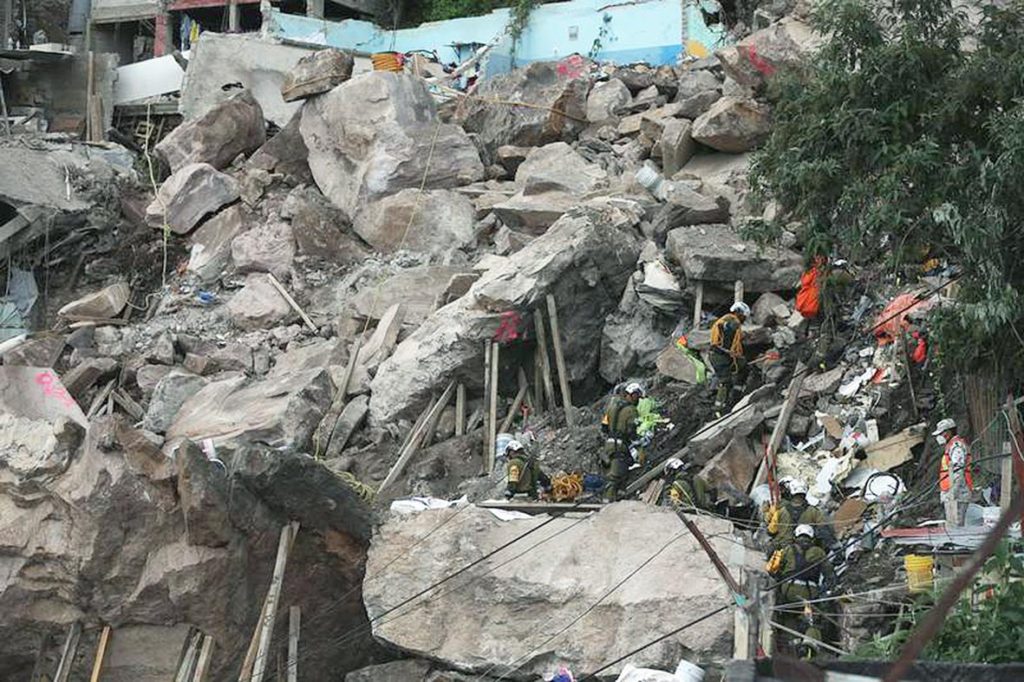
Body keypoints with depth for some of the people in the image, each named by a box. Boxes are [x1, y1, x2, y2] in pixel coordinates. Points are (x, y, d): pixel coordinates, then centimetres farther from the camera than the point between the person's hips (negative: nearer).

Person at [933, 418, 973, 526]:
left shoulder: (956, 445, -10)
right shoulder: (951, 446, 24)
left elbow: (958, 469, -21)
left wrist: (954, 491, -27)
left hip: (957, 494, -11)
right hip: (950, 495, 11)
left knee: (956, 525, -14)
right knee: (951, 525, 12)